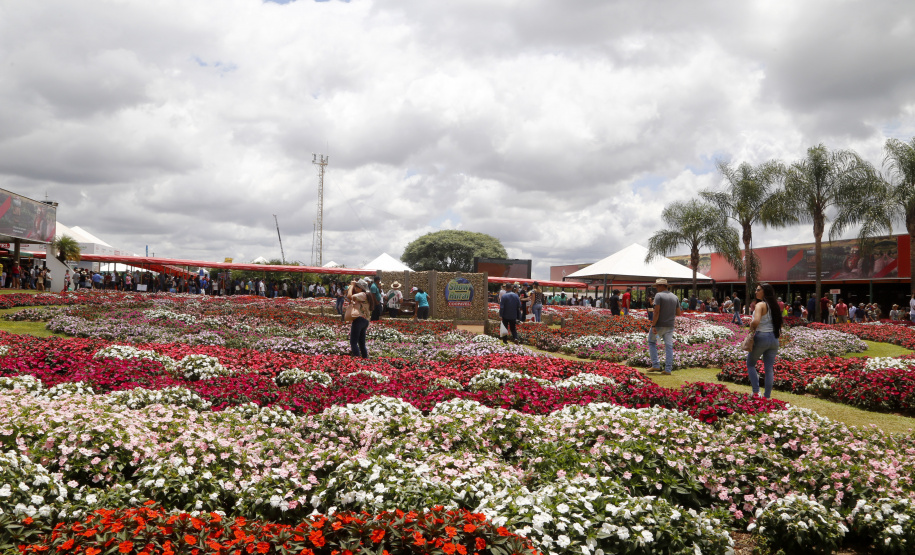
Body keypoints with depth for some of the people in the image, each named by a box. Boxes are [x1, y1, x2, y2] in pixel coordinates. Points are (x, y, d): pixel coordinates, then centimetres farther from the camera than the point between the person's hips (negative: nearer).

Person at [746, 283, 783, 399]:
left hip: (761, 337, -6)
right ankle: (767, 396, 13)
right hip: (774, 339, 7)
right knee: (769, 368, 10)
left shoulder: (760, 305, -13)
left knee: (750, 364, 13)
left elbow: (756, 321, -28)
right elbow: (778, 322, 14)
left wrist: (751, 328, -10)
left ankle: (756, 391, 4)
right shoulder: (773, 305, 10)